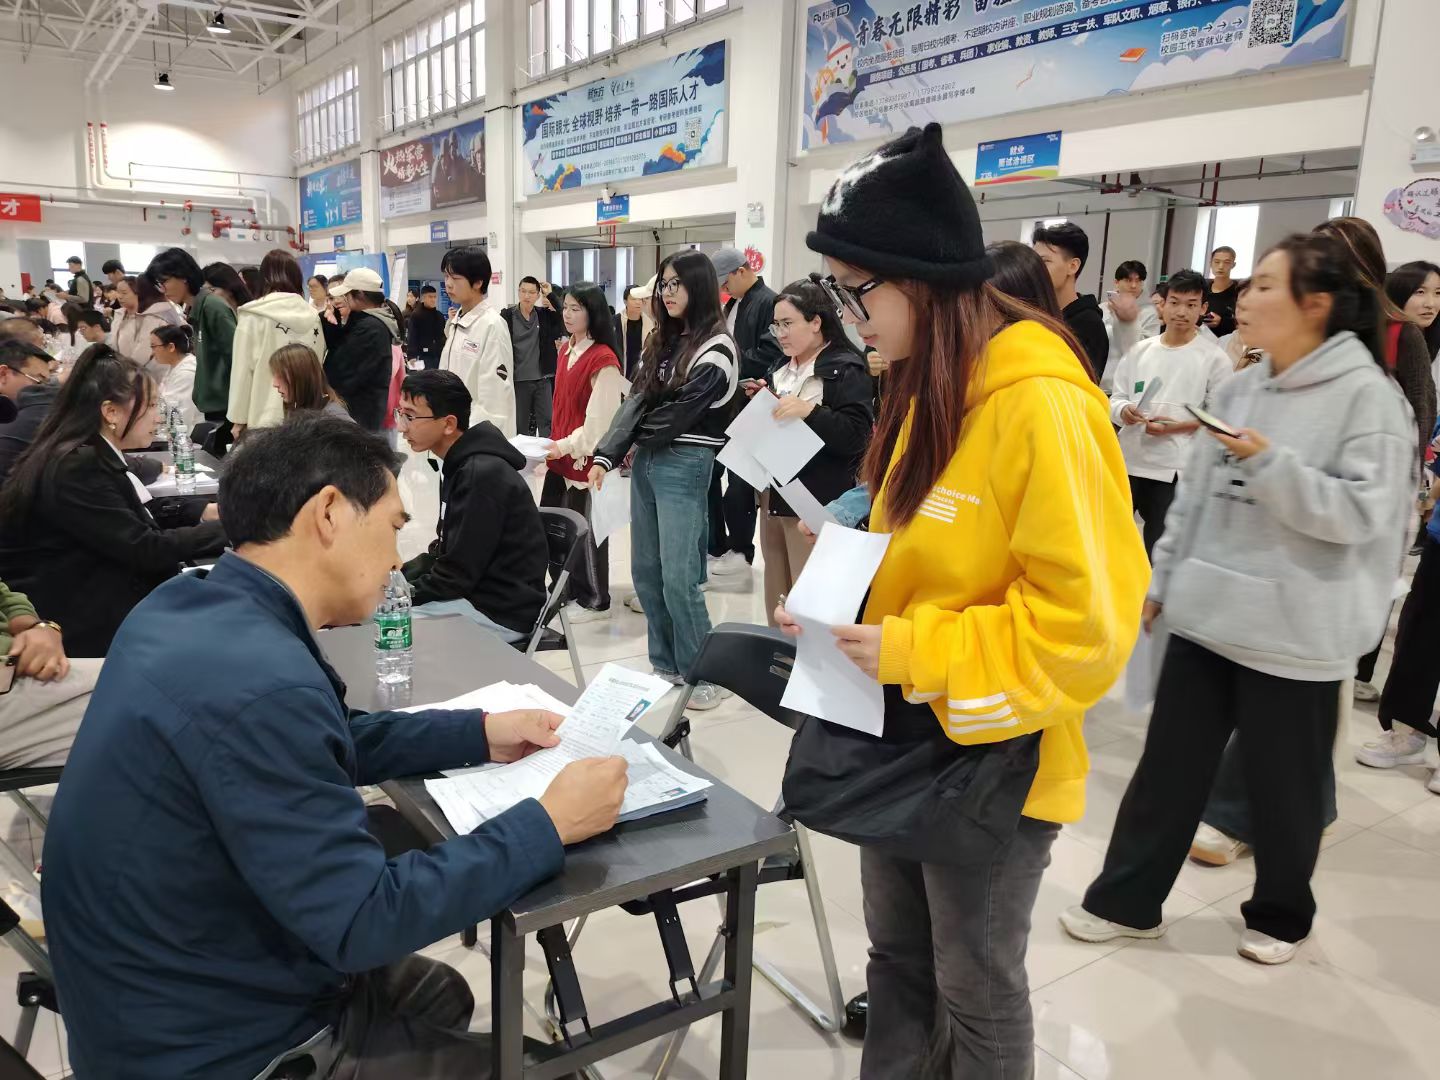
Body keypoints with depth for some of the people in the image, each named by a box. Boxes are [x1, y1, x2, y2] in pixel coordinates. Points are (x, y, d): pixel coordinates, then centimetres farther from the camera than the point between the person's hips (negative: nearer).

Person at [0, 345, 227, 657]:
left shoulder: (89, 457, 9)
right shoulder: (76, 467, -21)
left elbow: (140, 518, 14)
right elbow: (145, 549, -23)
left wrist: (205, 512, 4)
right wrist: (230, 527, -17)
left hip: (89, 609, 9)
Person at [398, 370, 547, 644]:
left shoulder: (482, 476, -23)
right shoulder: (459, 465, 8)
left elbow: (456, 575, -21)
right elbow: (445, 552, 14)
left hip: (502, 611, -9)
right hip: (475, 592, 9)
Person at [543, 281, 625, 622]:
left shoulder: (603, 359, -16)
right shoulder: (566, 350, 11)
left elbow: (601, 418, -18)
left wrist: (569, 446, -20)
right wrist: (554, 446, 11)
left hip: (587, 458, -8)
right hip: (561, 456, 8)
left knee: (585, 530, 3)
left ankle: (595, 601, 19)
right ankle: (565, 590, 28)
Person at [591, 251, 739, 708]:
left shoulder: (716, 348, -7)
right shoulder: (663, 341, 15)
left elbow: (681, 412, -13)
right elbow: (638, 401, 7)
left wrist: (633, 440, 1)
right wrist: (607, 455, -5)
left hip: (685, 465, -7)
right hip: (646, 461, 8)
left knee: (678, 577, -8)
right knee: (645, 571, 9)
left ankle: (704, 675, 5)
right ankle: (665, 664, 21)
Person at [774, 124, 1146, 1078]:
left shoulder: (1040, 405, -23)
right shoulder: (928, 387, 5)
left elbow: (1085, 618, -24)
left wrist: (914, 651, -24)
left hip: (989, 754, -8)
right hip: (904, 729, 8)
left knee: (977, 990, 15)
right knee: (899, 962, 24)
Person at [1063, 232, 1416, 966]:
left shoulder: (1367, 395, -11)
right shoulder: (1238, 389, 8)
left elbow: (1361, 513, -17)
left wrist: (1270, 464, -25)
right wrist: (1158, 581, 12)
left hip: (1293, 631, -6)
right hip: (1206, 613, 6)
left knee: (1282, 785, 12)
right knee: (1169, 765, 12)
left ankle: (1280, 915, 36)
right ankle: (1125, 900, 26)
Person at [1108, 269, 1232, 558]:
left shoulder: (1215, 358, -3)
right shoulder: (1140, 350, 8)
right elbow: (1115, 399, 10)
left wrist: (1177, 426, -17)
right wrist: (1124, 411, -12)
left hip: (1175, 469, -4)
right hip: (1128, 460, 4)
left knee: (1159, 552, 4)